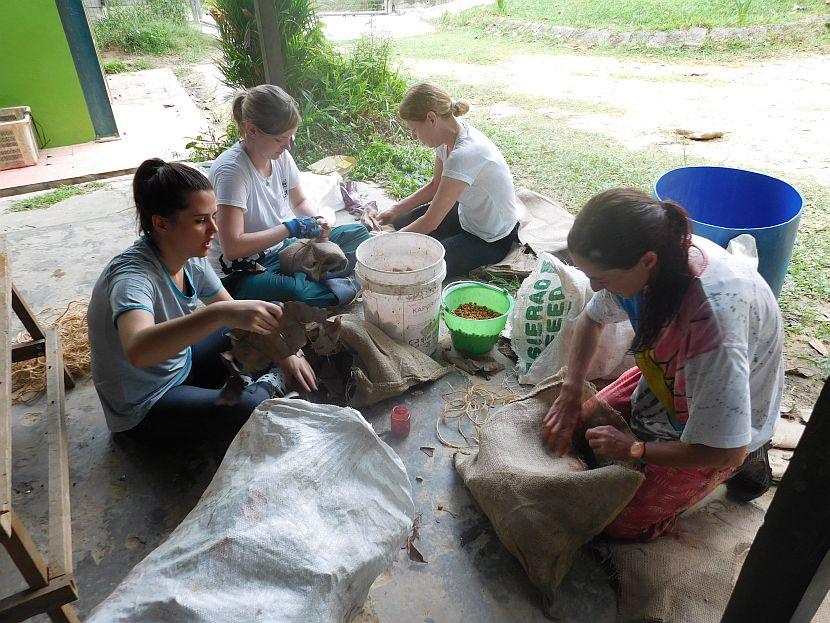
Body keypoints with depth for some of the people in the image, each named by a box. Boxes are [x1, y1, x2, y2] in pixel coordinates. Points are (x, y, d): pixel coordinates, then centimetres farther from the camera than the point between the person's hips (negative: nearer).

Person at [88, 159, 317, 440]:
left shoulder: (191, 259, -9)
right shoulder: (131, 275, -33)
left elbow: (233, 311, 2)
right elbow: (137, 350, -53)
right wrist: (220, 313, -62)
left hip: (180, 362, 8)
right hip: (143, 408, -8)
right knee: (252, 408, -27)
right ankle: (265, 392, 2)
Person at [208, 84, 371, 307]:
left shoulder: (280, 156, -1)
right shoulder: (231, 170, -23)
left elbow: (299, 202, 18)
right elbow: (232, 247, -28)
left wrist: (316, 221, -6)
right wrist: (291, 228, -23)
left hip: (280, 249, 8)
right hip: (241, 272, -8)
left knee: (358, 233, 0)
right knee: (296, 291, -40)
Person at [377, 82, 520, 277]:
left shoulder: (464, 154, -34)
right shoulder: (450, 136, -7)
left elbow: (430, 222, -29)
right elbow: (435, 186, 9)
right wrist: (395, 210, 0)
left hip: (491, 241, -9)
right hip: (467, 215, 9)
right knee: (401, 222, 8)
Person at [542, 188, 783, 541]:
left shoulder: (713, 320, -44)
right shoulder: (659, 253, -21)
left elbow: (725, 451, -34)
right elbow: (594, 317, 0)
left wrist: (634, 448, -20)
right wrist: (570, 395, -9)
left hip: (722, 425, -6)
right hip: (666, 380, 7)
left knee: (620, 523, -1)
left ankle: (746, 460, 12)